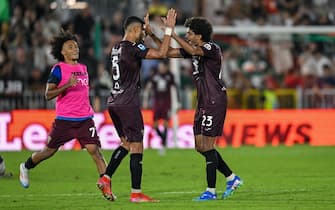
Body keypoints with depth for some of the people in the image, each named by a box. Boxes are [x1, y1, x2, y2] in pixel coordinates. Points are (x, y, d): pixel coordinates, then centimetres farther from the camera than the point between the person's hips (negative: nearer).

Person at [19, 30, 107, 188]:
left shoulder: (83, 68, 14)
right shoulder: (58, 69, -6)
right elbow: (48, 95, -13)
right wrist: (67, 85, -25)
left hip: (85, 119, 4)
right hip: (64, 120, -4)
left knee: (94, 150, -12)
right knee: (49, 151, 9)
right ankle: (26, 167, 36)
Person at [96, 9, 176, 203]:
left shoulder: (116, 48, 14)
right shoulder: (133, 48, -13)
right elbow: (161, 54, -19)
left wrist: (146, 32, 37)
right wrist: (169, 29, -11)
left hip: (114, 103, 9)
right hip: (128, 104, -9)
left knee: (126, 143, 21)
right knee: (137, 147, -4)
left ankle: (106, 179, 10)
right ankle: (136, 193, -4)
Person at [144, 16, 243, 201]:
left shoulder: (212, 48, -13)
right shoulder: (192, 50, 13)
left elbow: (193, 51, -32)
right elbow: (168, 52, 14)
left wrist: (172, 34, -31)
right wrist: (151, 35, 5)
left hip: (215, 101, -9)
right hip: (203, 102, 9)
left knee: (207, 146, -9)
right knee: (200, 146, 9)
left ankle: (211, 191, -4)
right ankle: (232, 179, 18)